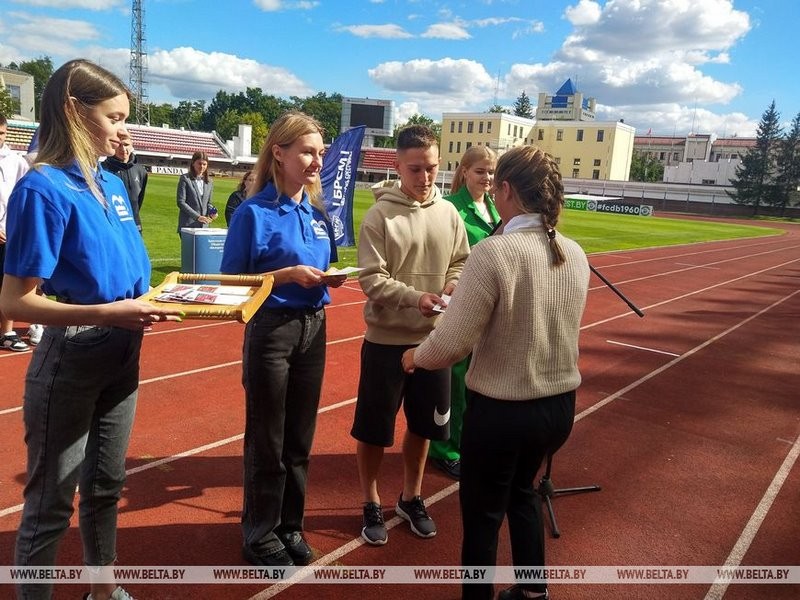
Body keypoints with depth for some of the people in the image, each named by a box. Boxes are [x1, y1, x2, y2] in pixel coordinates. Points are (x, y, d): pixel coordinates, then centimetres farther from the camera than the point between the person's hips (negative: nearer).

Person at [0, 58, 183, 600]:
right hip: (71, 362, -7)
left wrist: (161, 300, -3)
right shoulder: (44, 188, -16)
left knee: (105, 487, 23)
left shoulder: (114, 185, 5)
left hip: (123, 357, 8)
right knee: (50, 504, 10)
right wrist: (108, 314, -30)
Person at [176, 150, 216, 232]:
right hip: (187, 225, -4)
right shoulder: (185, 179, 0)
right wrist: (197, 216, -15)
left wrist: (212, 212, -3)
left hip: (203, 225, 4)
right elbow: (181, 202, -7)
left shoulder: (209, 182, 14)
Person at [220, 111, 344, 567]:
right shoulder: (254, 212, -12)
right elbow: (232, 281, -11)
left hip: (313, 329, 6)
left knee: (300, 437, 16)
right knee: (267, 440, 10)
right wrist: (287, 274, -20)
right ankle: (261, 533, 28)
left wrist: (329, 278, -6)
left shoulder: (319, 212, 6)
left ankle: (290, 524, 35)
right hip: (271, 330, -5)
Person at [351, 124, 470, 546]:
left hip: (433, 338, 4)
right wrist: (416, 298, -29)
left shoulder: (448, 213, 2)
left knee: (423, 424, 17)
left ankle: (411, 499, 39)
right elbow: (372, 279, -16)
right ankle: (371, 505, 31)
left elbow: (460, 263, 9)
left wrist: (453, 290, -11)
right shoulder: (379, 215, -11)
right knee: (373, 428, 9)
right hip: (386, 339, -4)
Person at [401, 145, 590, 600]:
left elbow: (452, 344, -21)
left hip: (501, 410, -7)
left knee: (482, 514, 16)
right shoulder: (575, 254, -2)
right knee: (521, 491, 30)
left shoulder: (494, 252, -22)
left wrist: (417, 356, 1)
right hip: (560, 405, 7)